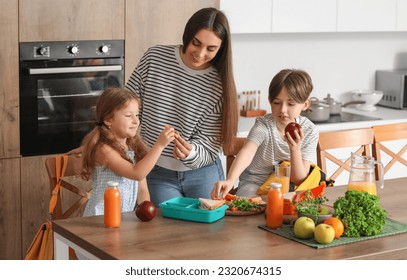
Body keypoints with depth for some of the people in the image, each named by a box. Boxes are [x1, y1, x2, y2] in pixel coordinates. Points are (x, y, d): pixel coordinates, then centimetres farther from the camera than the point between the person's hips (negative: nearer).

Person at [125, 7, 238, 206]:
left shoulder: (219, 84, -10)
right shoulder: (155, 57, -8)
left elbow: (208, 147, -9)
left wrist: (190, 153, -30)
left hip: (202, 175, 0)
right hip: (158, 174, 0)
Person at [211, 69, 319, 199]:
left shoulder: (309, 131, -11)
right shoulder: (264, 125, -18)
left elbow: (300, 180, -11)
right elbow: (246, 153, -38)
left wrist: (295, 149, -30)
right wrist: (230, 181, -58)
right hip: (255, 183, -2)